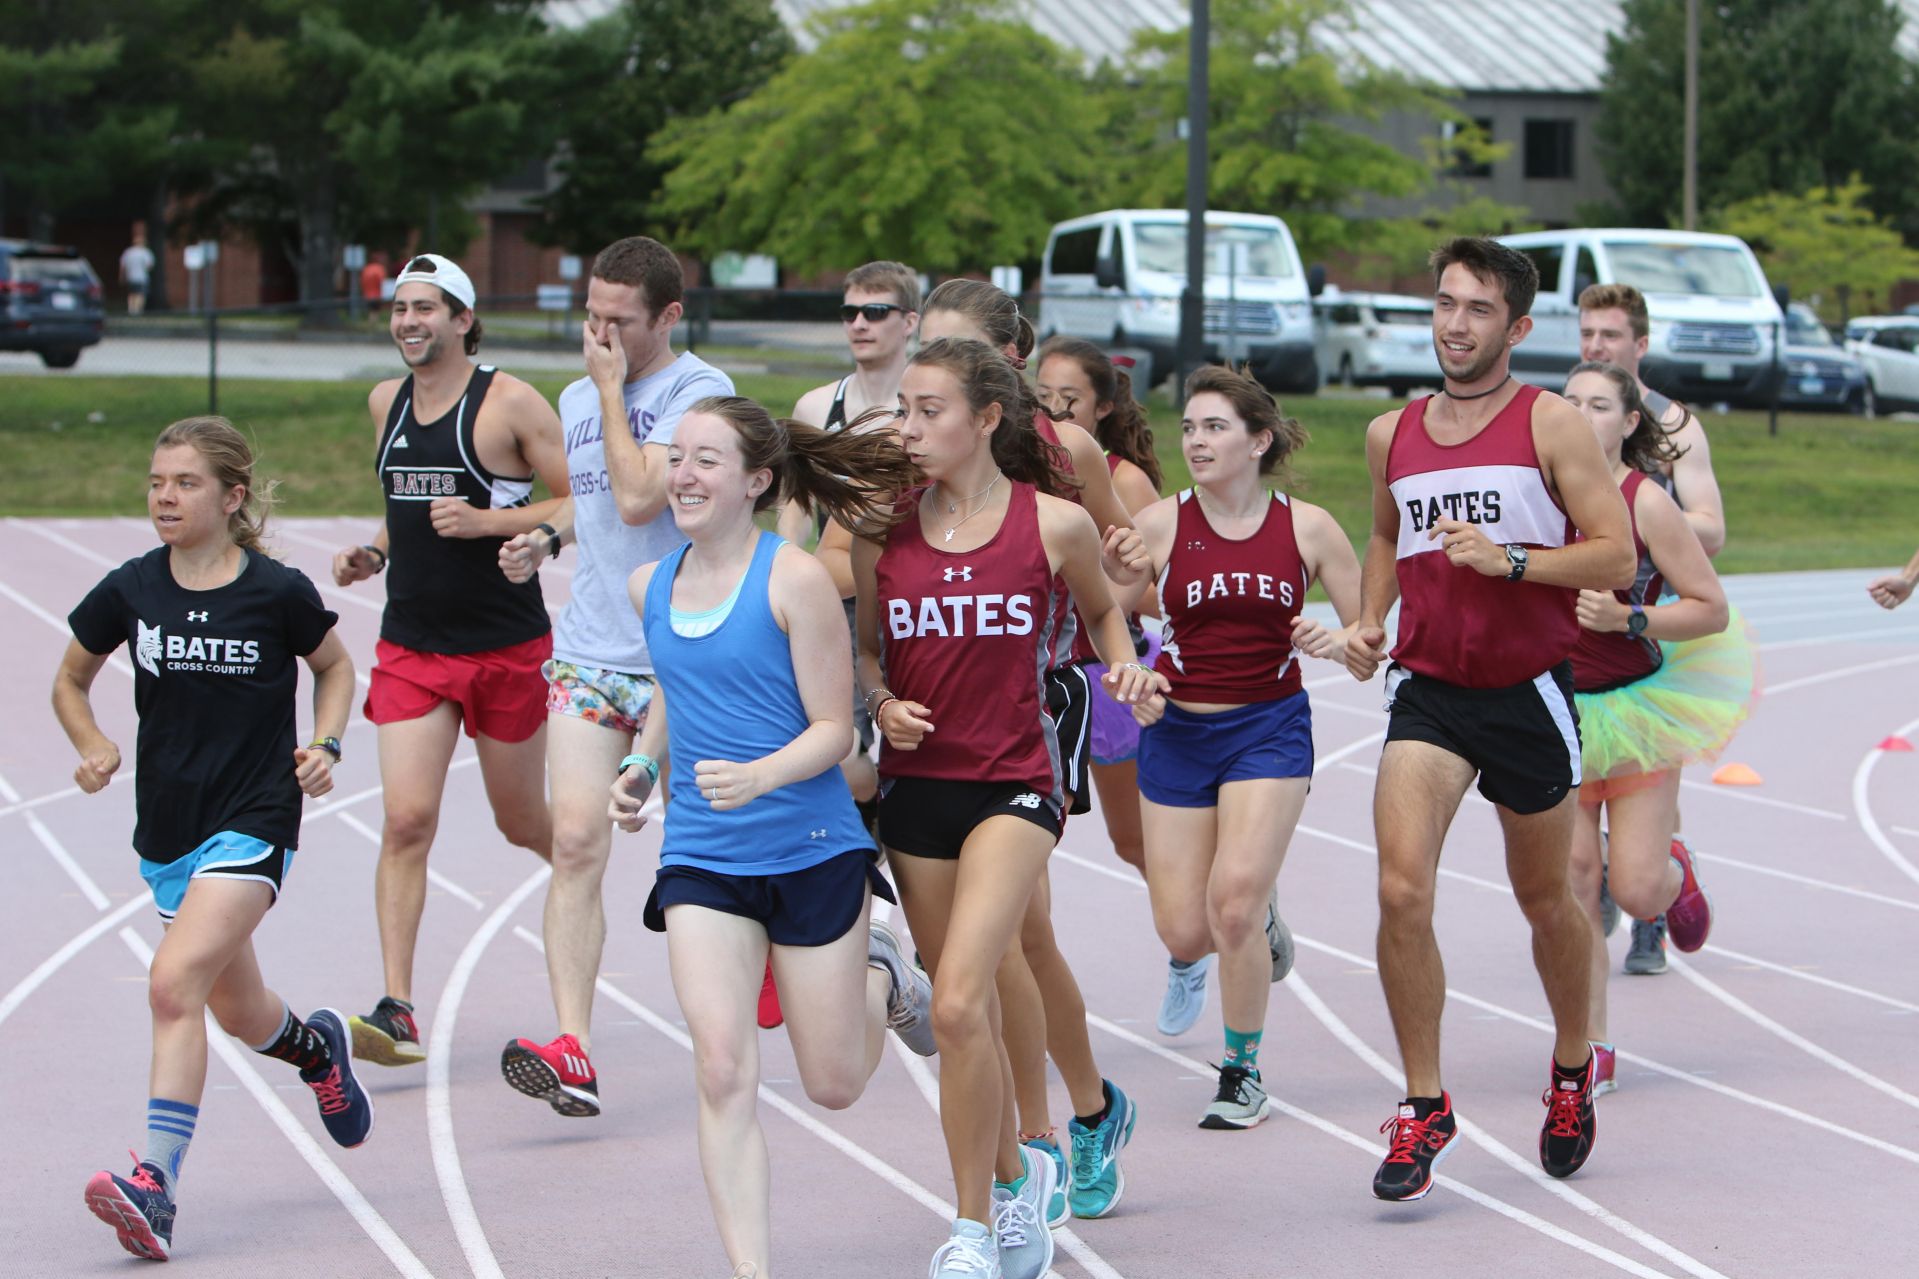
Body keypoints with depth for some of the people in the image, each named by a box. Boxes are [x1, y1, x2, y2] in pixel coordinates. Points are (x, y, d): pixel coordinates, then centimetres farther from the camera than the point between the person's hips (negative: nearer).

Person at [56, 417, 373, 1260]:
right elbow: (71, 680, 15)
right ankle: (317, 1047, 53)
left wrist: (325, 746, -5)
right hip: (167, 826, 5)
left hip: (254, 820, -5)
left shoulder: (279, 592, -8)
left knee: (175, 984, -23)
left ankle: (154, 1187, -25)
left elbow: (334, 665, 12)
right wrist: (95, 748, -4)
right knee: (239, 1014, 17)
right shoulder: (130, 591, -1)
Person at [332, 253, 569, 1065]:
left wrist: (488, 521, -22)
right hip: (410, 646, 4)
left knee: (523, 823, 11)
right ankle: (397, 1012, -14)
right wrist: (371, 555, 7)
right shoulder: (386, 402, 9)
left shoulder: (509, 403, -9)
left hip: (508, 648, -3)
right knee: (407, 820, -12)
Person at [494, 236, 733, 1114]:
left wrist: (612, 389, -13)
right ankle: (572, 1051, -19)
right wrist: (546, 538, 9)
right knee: (576, 841, -12)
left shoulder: (700, 391, -10)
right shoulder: (578, 399, 13)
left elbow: (637, 498, -22)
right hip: (589, 653, 5)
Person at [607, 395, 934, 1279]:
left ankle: (882, 978, 40)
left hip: (813, 850, -3)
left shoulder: (795, 580, -12)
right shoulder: (650, 586, 6)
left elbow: (833, 728, -11)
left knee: (834, 1086, 8)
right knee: (723, 1072, -14)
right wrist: (643, 765, 8)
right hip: (700, 860, 4)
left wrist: (757, 776, -28)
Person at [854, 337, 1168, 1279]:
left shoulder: (1053, 524, -5)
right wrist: (880, 702, -7)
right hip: (916, 782, 4)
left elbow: (1101, 607, 15)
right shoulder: (883, 530, 1)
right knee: (967, 1018, 13)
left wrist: (1125, 669, -4)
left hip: (1014, 784, -4)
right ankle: (1015, 1173, 39)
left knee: (959, 1002, -19)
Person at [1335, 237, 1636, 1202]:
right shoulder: (1392, 435, 8)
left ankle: (1571, 1068, 39)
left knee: (1544, 899, 13)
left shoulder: (1550, 425, -6)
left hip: (1527, 690, -2)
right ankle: (1424, 1107, -6)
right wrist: (1369, 619, 10)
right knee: (1401, 890, -16)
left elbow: (1615, 557, -11)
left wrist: (1508, 560, -23)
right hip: (1426, 689, 3)